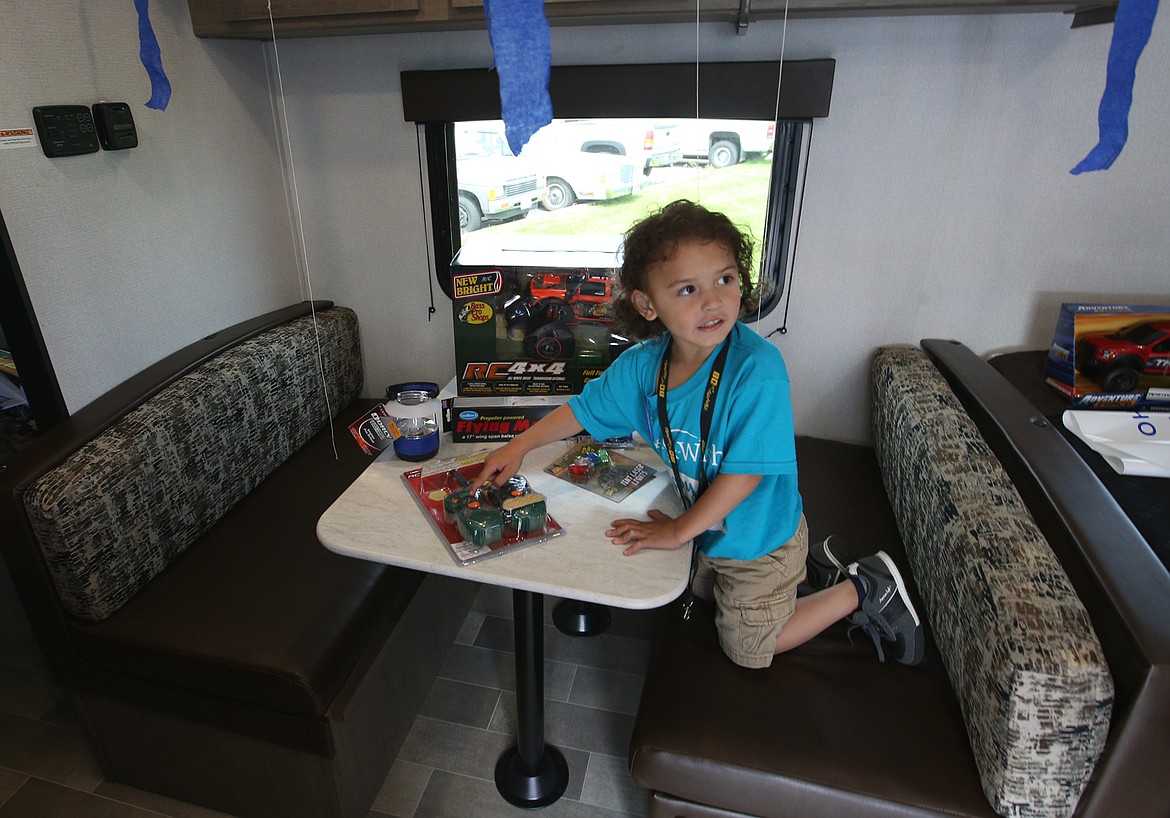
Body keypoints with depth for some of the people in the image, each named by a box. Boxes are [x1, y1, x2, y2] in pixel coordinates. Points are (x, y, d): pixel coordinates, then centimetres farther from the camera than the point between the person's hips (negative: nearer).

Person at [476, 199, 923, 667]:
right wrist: (519, 446, -6)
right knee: (703, 594, 34)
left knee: (748, 651, 15)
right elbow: (584, 409, -1)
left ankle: (863, 589, 25)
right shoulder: (642, 364, -17)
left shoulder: (757, 369, -36)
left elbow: (745, 472, -32)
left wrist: (679, 530, -22)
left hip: (761, 538, -6)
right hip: (711, 530, 7)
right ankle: (816, 566, 40)